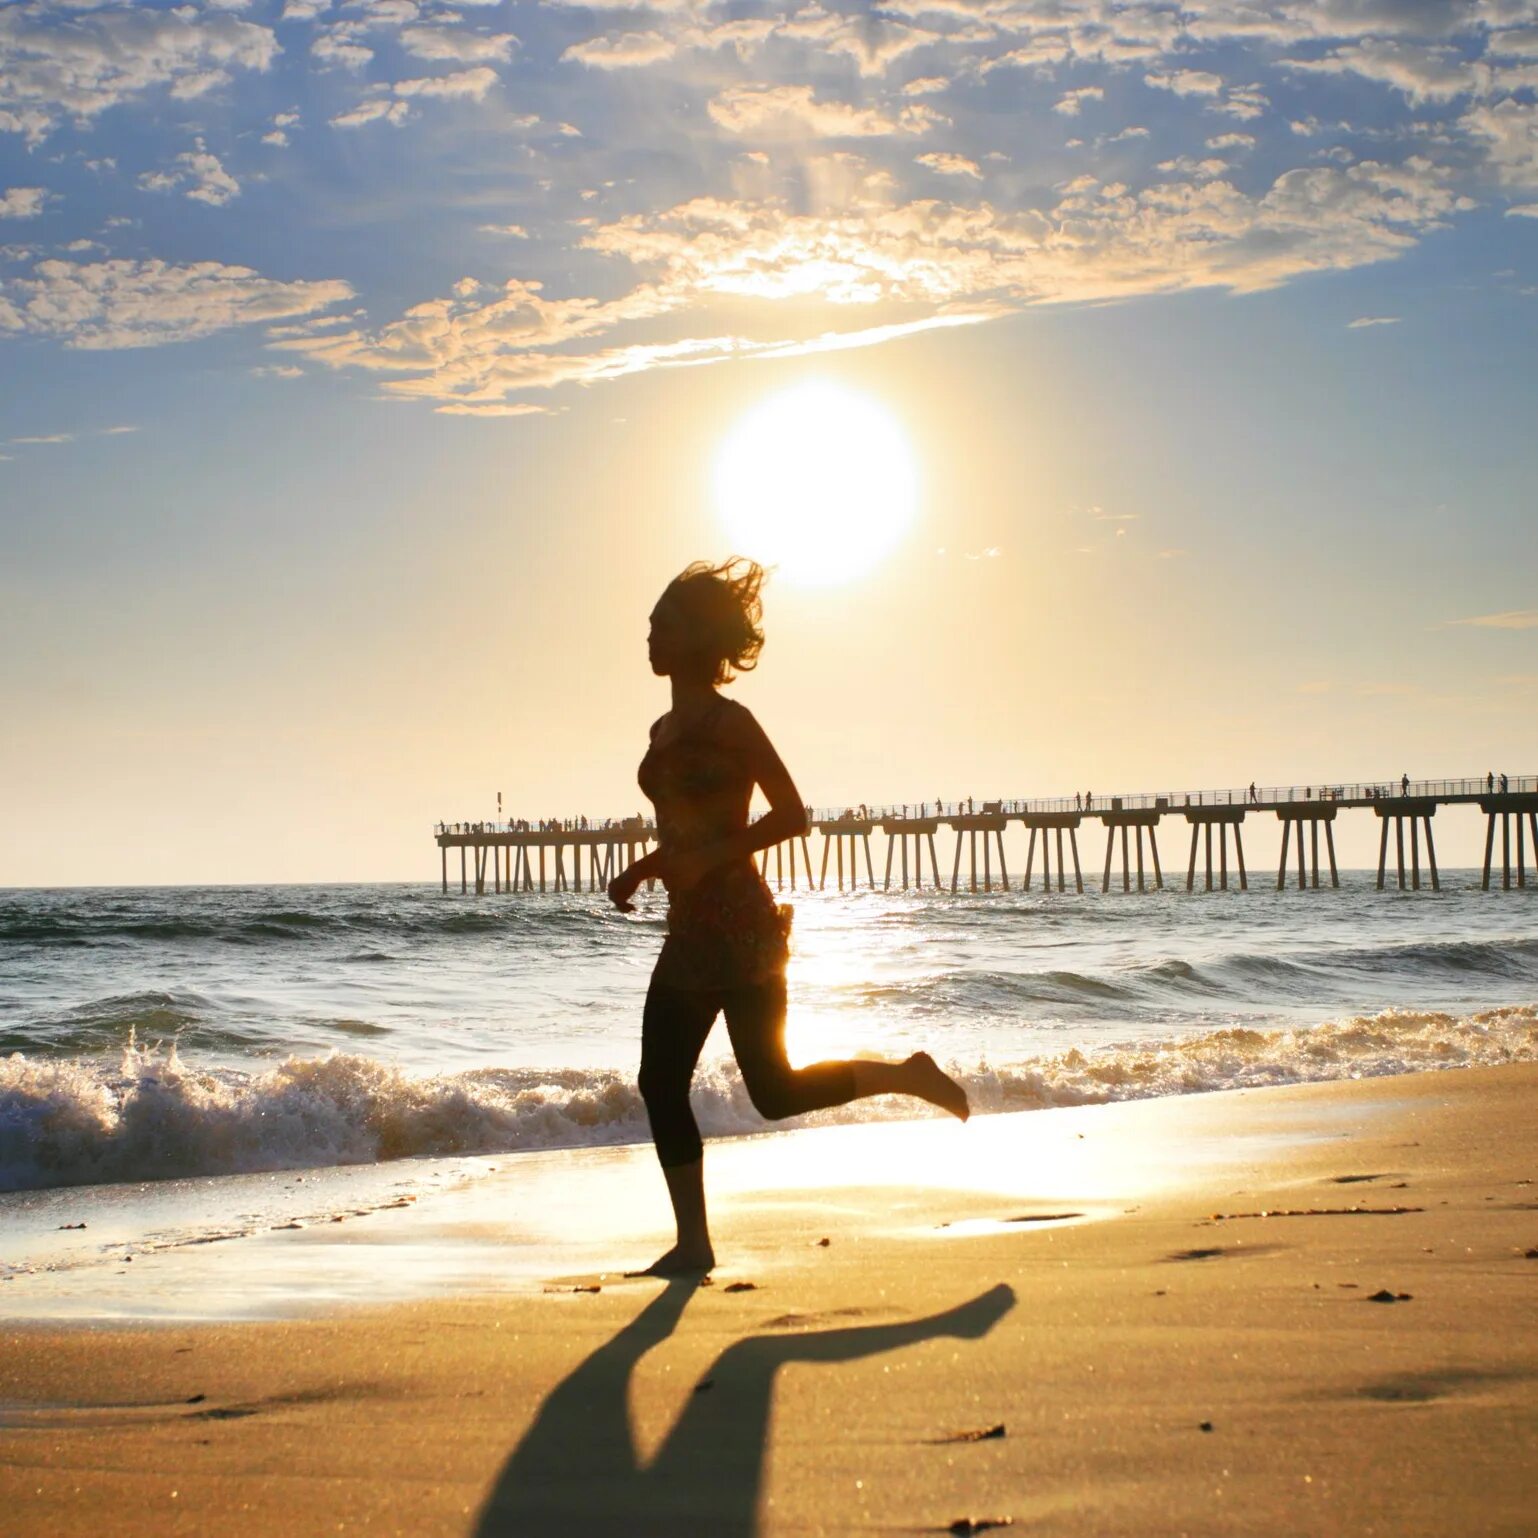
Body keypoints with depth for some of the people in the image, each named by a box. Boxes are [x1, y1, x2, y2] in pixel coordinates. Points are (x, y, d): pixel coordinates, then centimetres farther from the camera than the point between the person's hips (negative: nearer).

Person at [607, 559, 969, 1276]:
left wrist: (706, 860, -21)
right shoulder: (667, 731, 13)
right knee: (660, 1084, 2)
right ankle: (692, 1242, 9)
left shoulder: (728, 722, -11)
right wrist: (638, 871, 9)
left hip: (741, 927, -8)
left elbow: (792, 814, -14)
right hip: (690, 935, 8)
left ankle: (908, 1076, 16)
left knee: (775, 1091, -4)